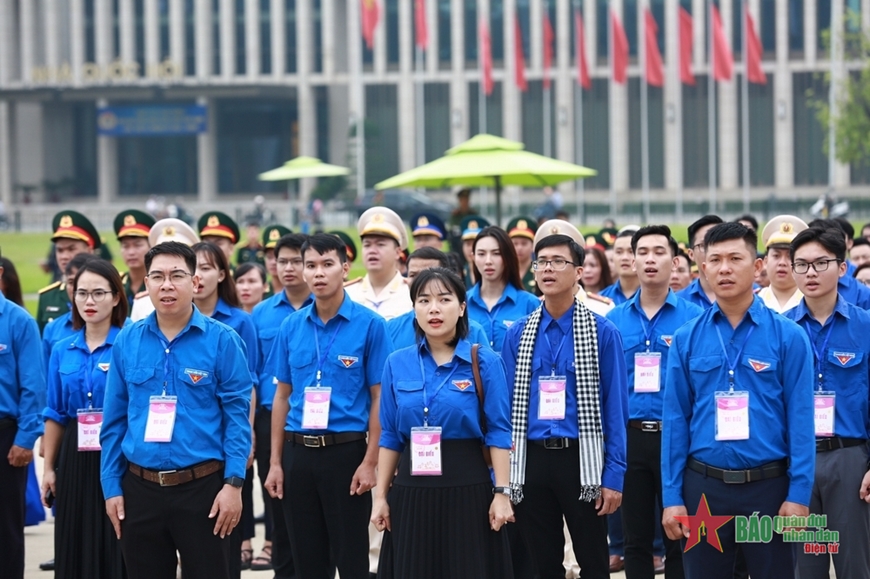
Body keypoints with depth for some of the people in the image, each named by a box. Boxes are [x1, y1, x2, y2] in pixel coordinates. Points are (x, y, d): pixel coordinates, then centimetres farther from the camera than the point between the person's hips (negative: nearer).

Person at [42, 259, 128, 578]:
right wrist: (48, 467, 10)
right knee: (76, 549, 7)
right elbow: (55, 415, 13)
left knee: (118, 549, -3)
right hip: (75, 459, 4)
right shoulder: (62, 351, 9)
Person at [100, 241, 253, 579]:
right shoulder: (127, 341, 5)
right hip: (140, 488, 3)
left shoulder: (221, 341, -4)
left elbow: (237, 417, -6)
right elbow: (114, 421, 8)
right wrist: (111, 486, 4)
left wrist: (233, 483, -13)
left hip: (202, 487, -3)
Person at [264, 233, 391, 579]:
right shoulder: (291, 327, 7)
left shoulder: (369, 325, -5)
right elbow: (283, 397, 12)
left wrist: (369, 462, -13)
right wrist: (275, 462, 7)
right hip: (298, 454, 4)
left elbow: (378, 398, -6)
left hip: (346, 451, -4)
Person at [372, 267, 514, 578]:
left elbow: (499, 433, -5)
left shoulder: (485, 362, -3)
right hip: (411, 489, 3)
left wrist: (502, 493, -10)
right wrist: (381, 495, 6)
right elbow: (390, 436, 9)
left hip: (467, 487, -3)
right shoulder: (397, 364, 6)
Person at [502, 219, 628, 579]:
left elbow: (616, 409, -4)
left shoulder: (603, 333, -3)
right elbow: (508, 405, 8)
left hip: (581, 461, -3)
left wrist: (613, 477, -9)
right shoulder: (518, 334, 6)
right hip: (531, 461, 3)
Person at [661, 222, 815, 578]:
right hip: (703, 486, 2)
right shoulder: (686, 339, 3)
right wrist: (672, 496, -1)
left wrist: (798, 494, -10)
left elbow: (800, 420, -5)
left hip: (768, 486, -2)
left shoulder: (787, 336, -2)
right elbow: (675, 420, 3)